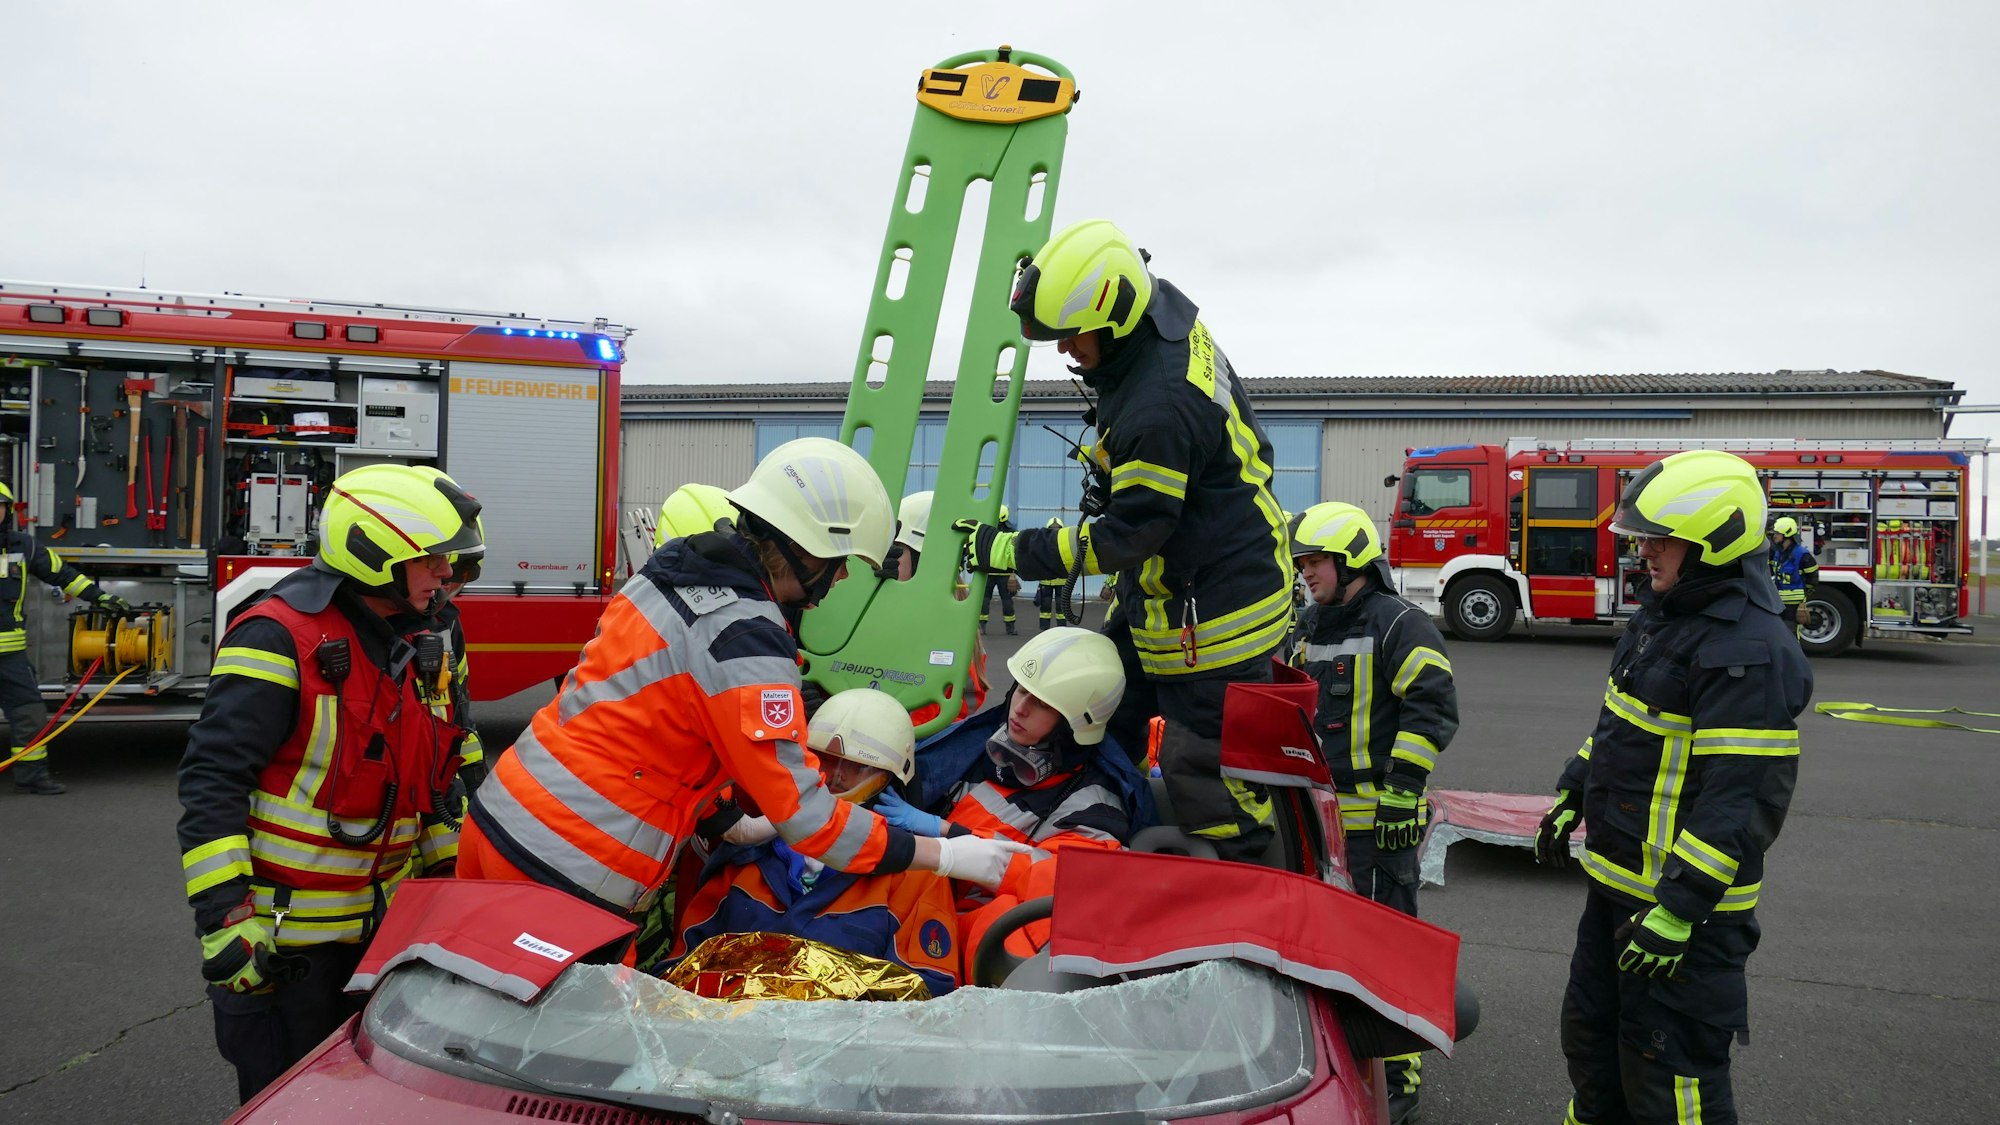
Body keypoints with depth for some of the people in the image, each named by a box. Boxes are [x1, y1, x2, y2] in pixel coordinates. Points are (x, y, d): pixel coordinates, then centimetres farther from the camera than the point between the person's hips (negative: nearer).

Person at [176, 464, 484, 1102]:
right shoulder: (279, 638, -18)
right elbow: (211, 780, -21)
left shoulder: (421, 644, 8)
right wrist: (225, 918, -25)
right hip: (285, 936, -8)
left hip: (382, 928, 8)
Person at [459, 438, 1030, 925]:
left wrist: (756, 810, 20)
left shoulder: (672, 569, 6)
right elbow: (803, 814, -18)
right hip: (565, 869, -8)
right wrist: (946, 856, -11)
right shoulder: (744, 642, -20)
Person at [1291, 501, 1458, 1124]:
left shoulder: (1399, 625, -12)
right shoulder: (1316, 627, 15)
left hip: (1378, 816, -9)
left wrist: (1402, 792, -20)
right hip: (1323, 812, 9)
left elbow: (1433, 710, -17)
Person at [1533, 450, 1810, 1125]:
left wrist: (1679, 907, -27)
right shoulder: (1663, 615, 9)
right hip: (1618, 884, 10)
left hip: (1686, 901, -10)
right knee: (1591, 1032, 22)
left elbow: (1744, 800, -27)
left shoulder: (1750, 652, -23)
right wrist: (1571, 798, 22)